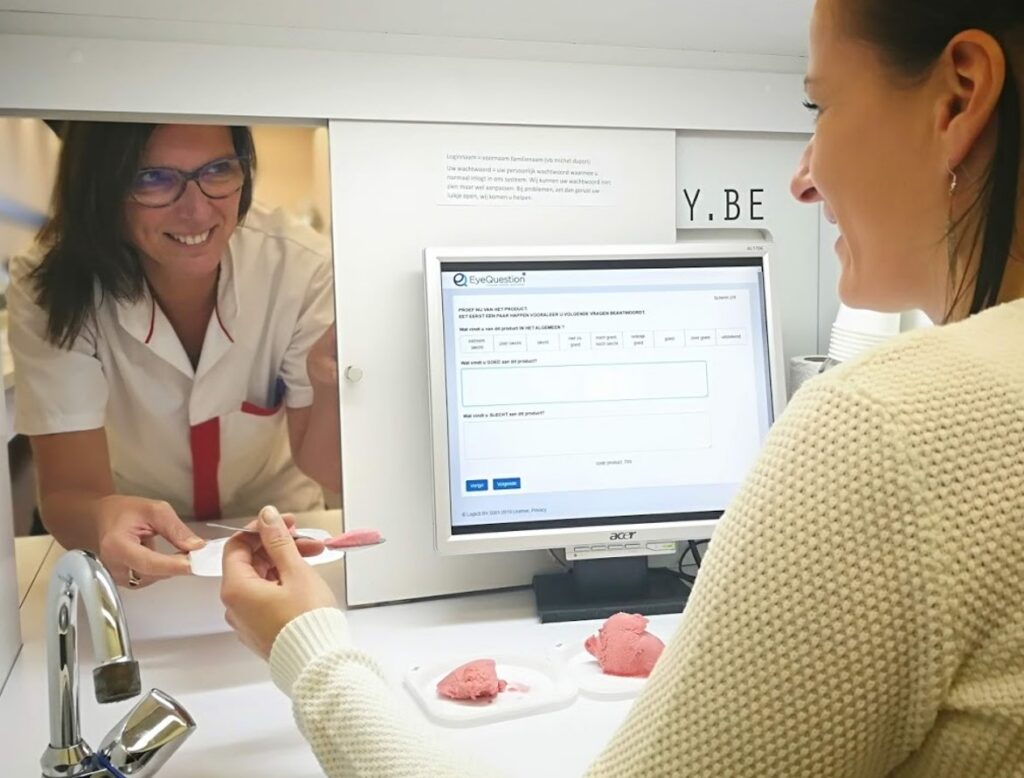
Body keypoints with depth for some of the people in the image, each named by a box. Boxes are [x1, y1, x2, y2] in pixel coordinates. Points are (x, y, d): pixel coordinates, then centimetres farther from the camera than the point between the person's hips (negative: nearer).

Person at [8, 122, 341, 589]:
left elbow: (328, 471, -15)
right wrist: (103, 520, -43)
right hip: (142, 545, 2)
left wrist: (330, 384, -36)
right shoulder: (51, 289, -20)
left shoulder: (300, 267, -21)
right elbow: (69, 492, -20)